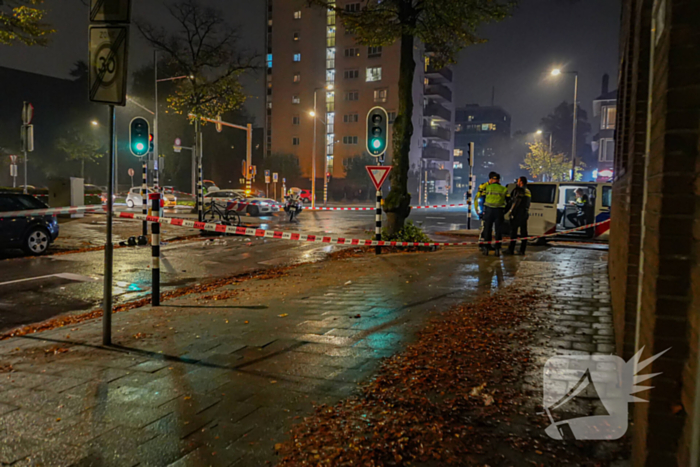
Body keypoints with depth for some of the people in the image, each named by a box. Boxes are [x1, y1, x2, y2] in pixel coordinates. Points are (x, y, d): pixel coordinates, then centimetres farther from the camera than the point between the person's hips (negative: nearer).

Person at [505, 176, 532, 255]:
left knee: (513, 231, -4)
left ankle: (511, 249, -4)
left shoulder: (519, 190, -10)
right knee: (523, 232, 7)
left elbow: (516, 202, -17)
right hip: (525, 214, 8)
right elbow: (527, 204, 18)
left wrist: (511, 212, -15)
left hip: (517, 213, -8)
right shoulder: (528, 192, 17)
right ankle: (522, 250, 9)